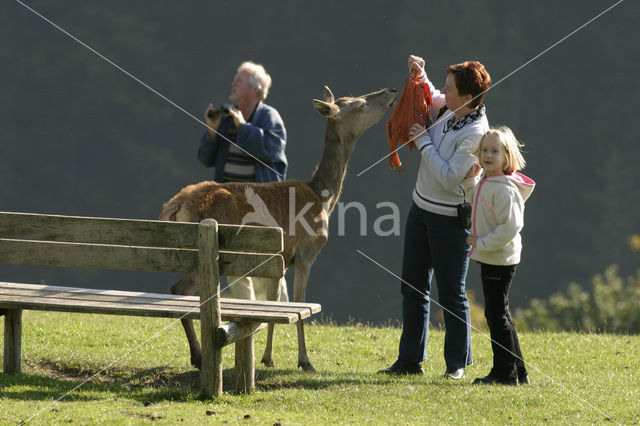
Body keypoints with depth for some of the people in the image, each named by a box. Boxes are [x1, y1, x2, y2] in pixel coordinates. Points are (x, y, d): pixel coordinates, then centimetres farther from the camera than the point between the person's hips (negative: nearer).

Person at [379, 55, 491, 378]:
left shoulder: (476, 133, -23)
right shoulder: (448, 110, 1)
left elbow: (449, 176, -26)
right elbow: (429, 97, 26)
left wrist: (424, 143, -17)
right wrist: (420, 75, 6)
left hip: (450, 218, -9)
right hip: (421, 207, 9)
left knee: (451, 293, 1)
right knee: (413, 286, 12)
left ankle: (458, 363, 13)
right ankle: (410, 360, 19)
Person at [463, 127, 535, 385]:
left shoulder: (504, 189, -20)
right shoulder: (486, 183, 9)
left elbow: (510, 227, -25)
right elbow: (479, 208, 26)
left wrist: (482, 243, -21)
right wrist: (471, 182, 14)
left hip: (500, 260, -10)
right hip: (489, 259, 10)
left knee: (496, 314, -4)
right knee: (499, 314, 16)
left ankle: (505, 372, 3)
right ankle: (517, 372, 24)